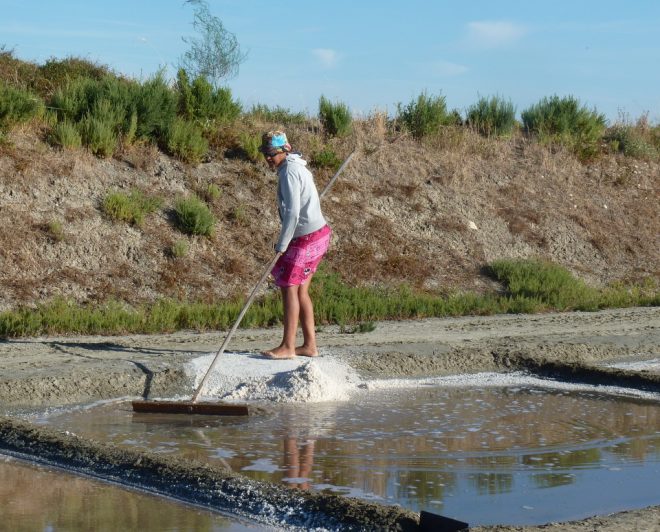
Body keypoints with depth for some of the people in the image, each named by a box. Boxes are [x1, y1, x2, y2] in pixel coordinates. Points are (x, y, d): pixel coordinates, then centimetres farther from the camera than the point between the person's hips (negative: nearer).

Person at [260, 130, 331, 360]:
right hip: (318, 232, 10)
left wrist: (281, 244, -17)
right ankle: (309, 345, 13)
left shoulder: (289, 172, -16)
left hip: (306, 238, -10)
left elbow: (292, 213, -23)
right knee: (300, 289, 11)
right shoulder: (297, 166, 16)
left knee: (289, 287, -6)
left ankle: (288, 347, -5)